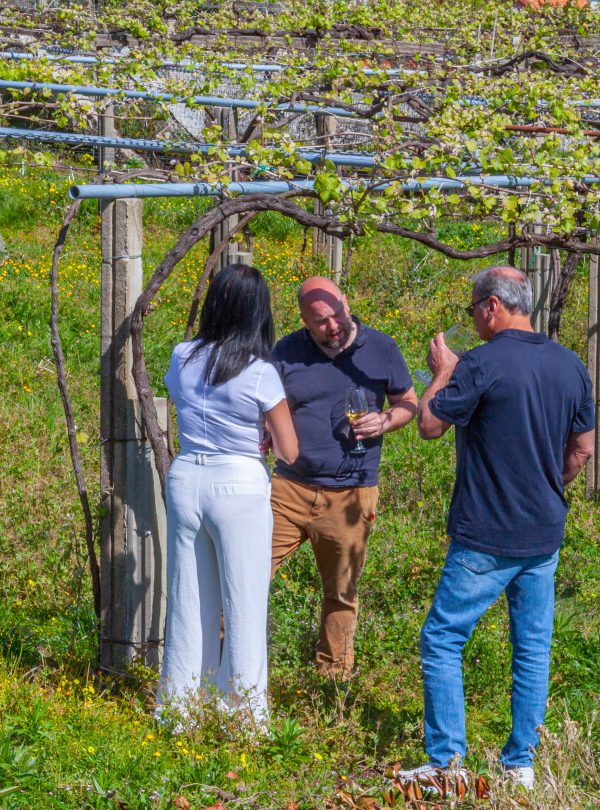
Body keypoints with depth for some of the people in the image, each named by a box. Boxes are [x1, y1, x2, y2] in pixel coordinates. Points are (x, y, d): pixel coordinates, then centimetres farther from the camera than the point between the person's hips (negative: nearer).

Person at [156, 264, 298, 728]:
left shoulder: (183, 359, 1)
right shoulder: (260, 373, -13)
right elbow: (288, 451, -7)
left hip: (185, 479, 5)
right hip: (240, 486, -5)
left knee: (188, 603, 14)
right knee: (244, 608, 4)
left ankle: (178, 712, 20)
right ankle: (243, 718, 7)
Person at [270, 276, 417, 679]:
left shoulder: (380, 348, 0)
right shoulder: (287, 352, 3)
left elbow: (409, 403, 9)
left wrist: (383, 422, -12)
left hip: (349, 495, -1)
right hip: (289, 489, 1)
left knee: (342, 593, 10)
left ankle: (334, 675, 23)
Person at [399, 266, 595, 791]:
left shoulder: (483, 365, -16)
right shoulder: (571, 366, 5)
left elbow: (429, 425, -9)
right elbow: (583, 448, 13)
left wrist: (442, 372, 6)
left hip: (487, 538, -6)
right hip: (546, 536, 6)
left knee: (442, 640, 1)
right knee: (533, 647, 11)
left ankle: (446, 760, -4)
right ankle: (522, 763, 14)